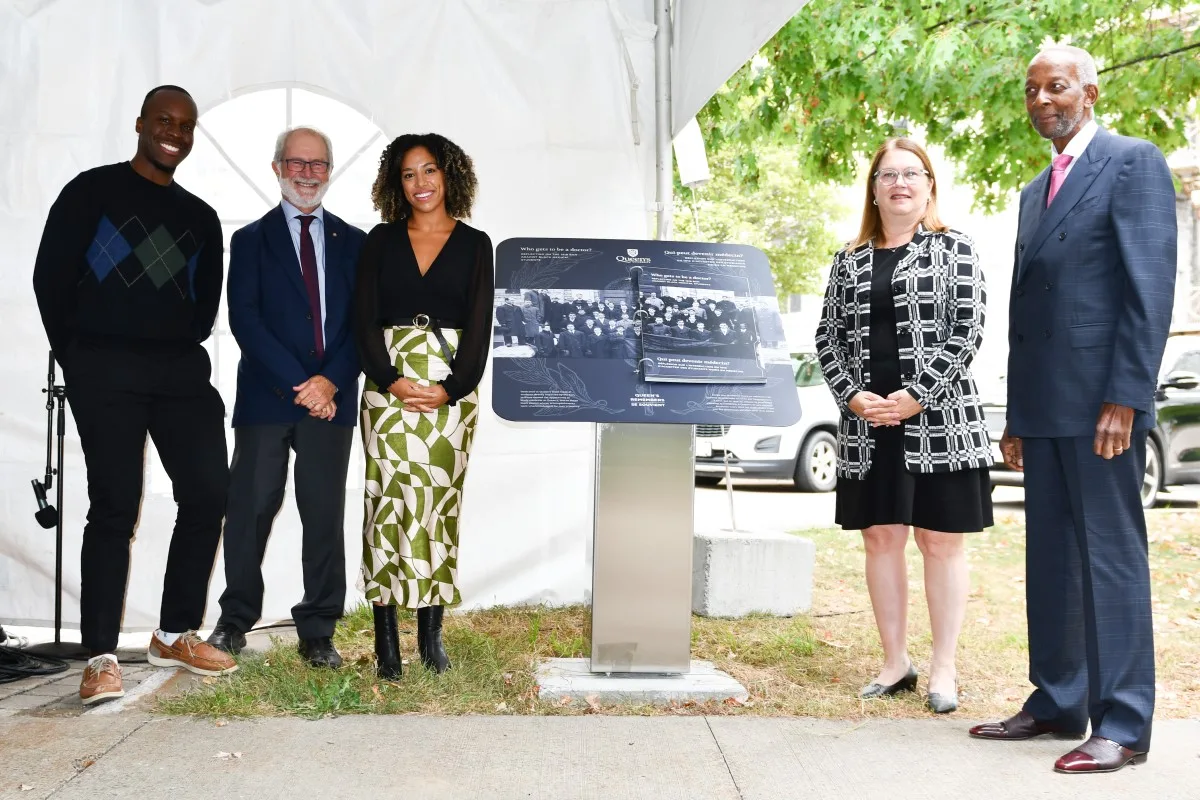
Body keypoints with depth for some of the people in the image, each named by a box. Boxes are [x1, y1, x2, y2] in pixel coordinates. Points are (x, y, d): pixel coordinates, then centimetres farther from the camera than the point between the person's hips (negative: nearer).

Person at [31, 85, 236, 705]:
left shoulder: (201, 217, 17)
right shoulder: (91, 191, 4)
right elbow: (51, 278, 1)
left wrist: (183, 349, 7)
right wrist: (79, 361, 2)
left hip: (181, 369, 5)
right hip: (106, 371, -5)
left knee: (208, 492, -3)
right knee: (114, 507, -8)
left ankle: (176, 635, 12)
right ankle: (100, 658, -1)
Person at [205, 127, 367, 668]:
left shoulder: (354, 243, 14)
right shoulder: (251, 240, 9)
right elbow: (245, 320, -2)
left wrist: (331, 381, -9)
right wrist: (299, 385, -12)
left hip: (331, 398, 1)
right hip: (267, 399, -1)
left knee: (325, 516, 2)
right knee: (250, 510, 2)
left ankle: (318, 634, 10)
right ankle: (235, 621, 18)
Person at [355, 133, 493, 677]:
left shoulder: (474, 245, 9)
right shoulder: (381, 241, 10)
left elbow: (479, 325, 2)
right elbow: (365, 319, 3)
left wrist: (451, 387, -11)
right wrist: (391, 381, -11)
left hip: (452, 385, 0)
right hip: (389, 382, 0)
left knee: (441, 502, 0)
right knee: (389, 498, -6)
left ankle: (431, 631, 6)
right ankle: (386, 635, -2)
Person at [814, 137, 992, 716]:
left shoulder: (954, 250, 3)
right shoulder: (850, 261, 12)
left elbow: (967, 330, -6)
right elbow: (828, 338, 9)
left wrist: (916, 396, -14)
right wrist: (854, 396, -7)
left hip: (939, 419, -4)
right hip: (867, 423, 4)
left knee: (940, 540, 1)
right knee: (880, 538, 7)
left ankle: (944, 668, 11)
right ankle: (895, 662, 18)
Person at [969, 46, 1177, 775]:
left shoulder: (1134, 163, -2)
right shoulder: (1036, 192, 22)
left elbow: (1151, 285, -11)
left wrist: (1125, 397, -18)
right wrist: (1017, 415, 16)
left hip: (1101, 400, -8)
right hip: (1044, 402, 8)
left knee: (1111, 557, -4)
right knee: (1050, 558, 11)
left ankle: (1123, 725, 3)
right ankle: (1058, 703, 21)